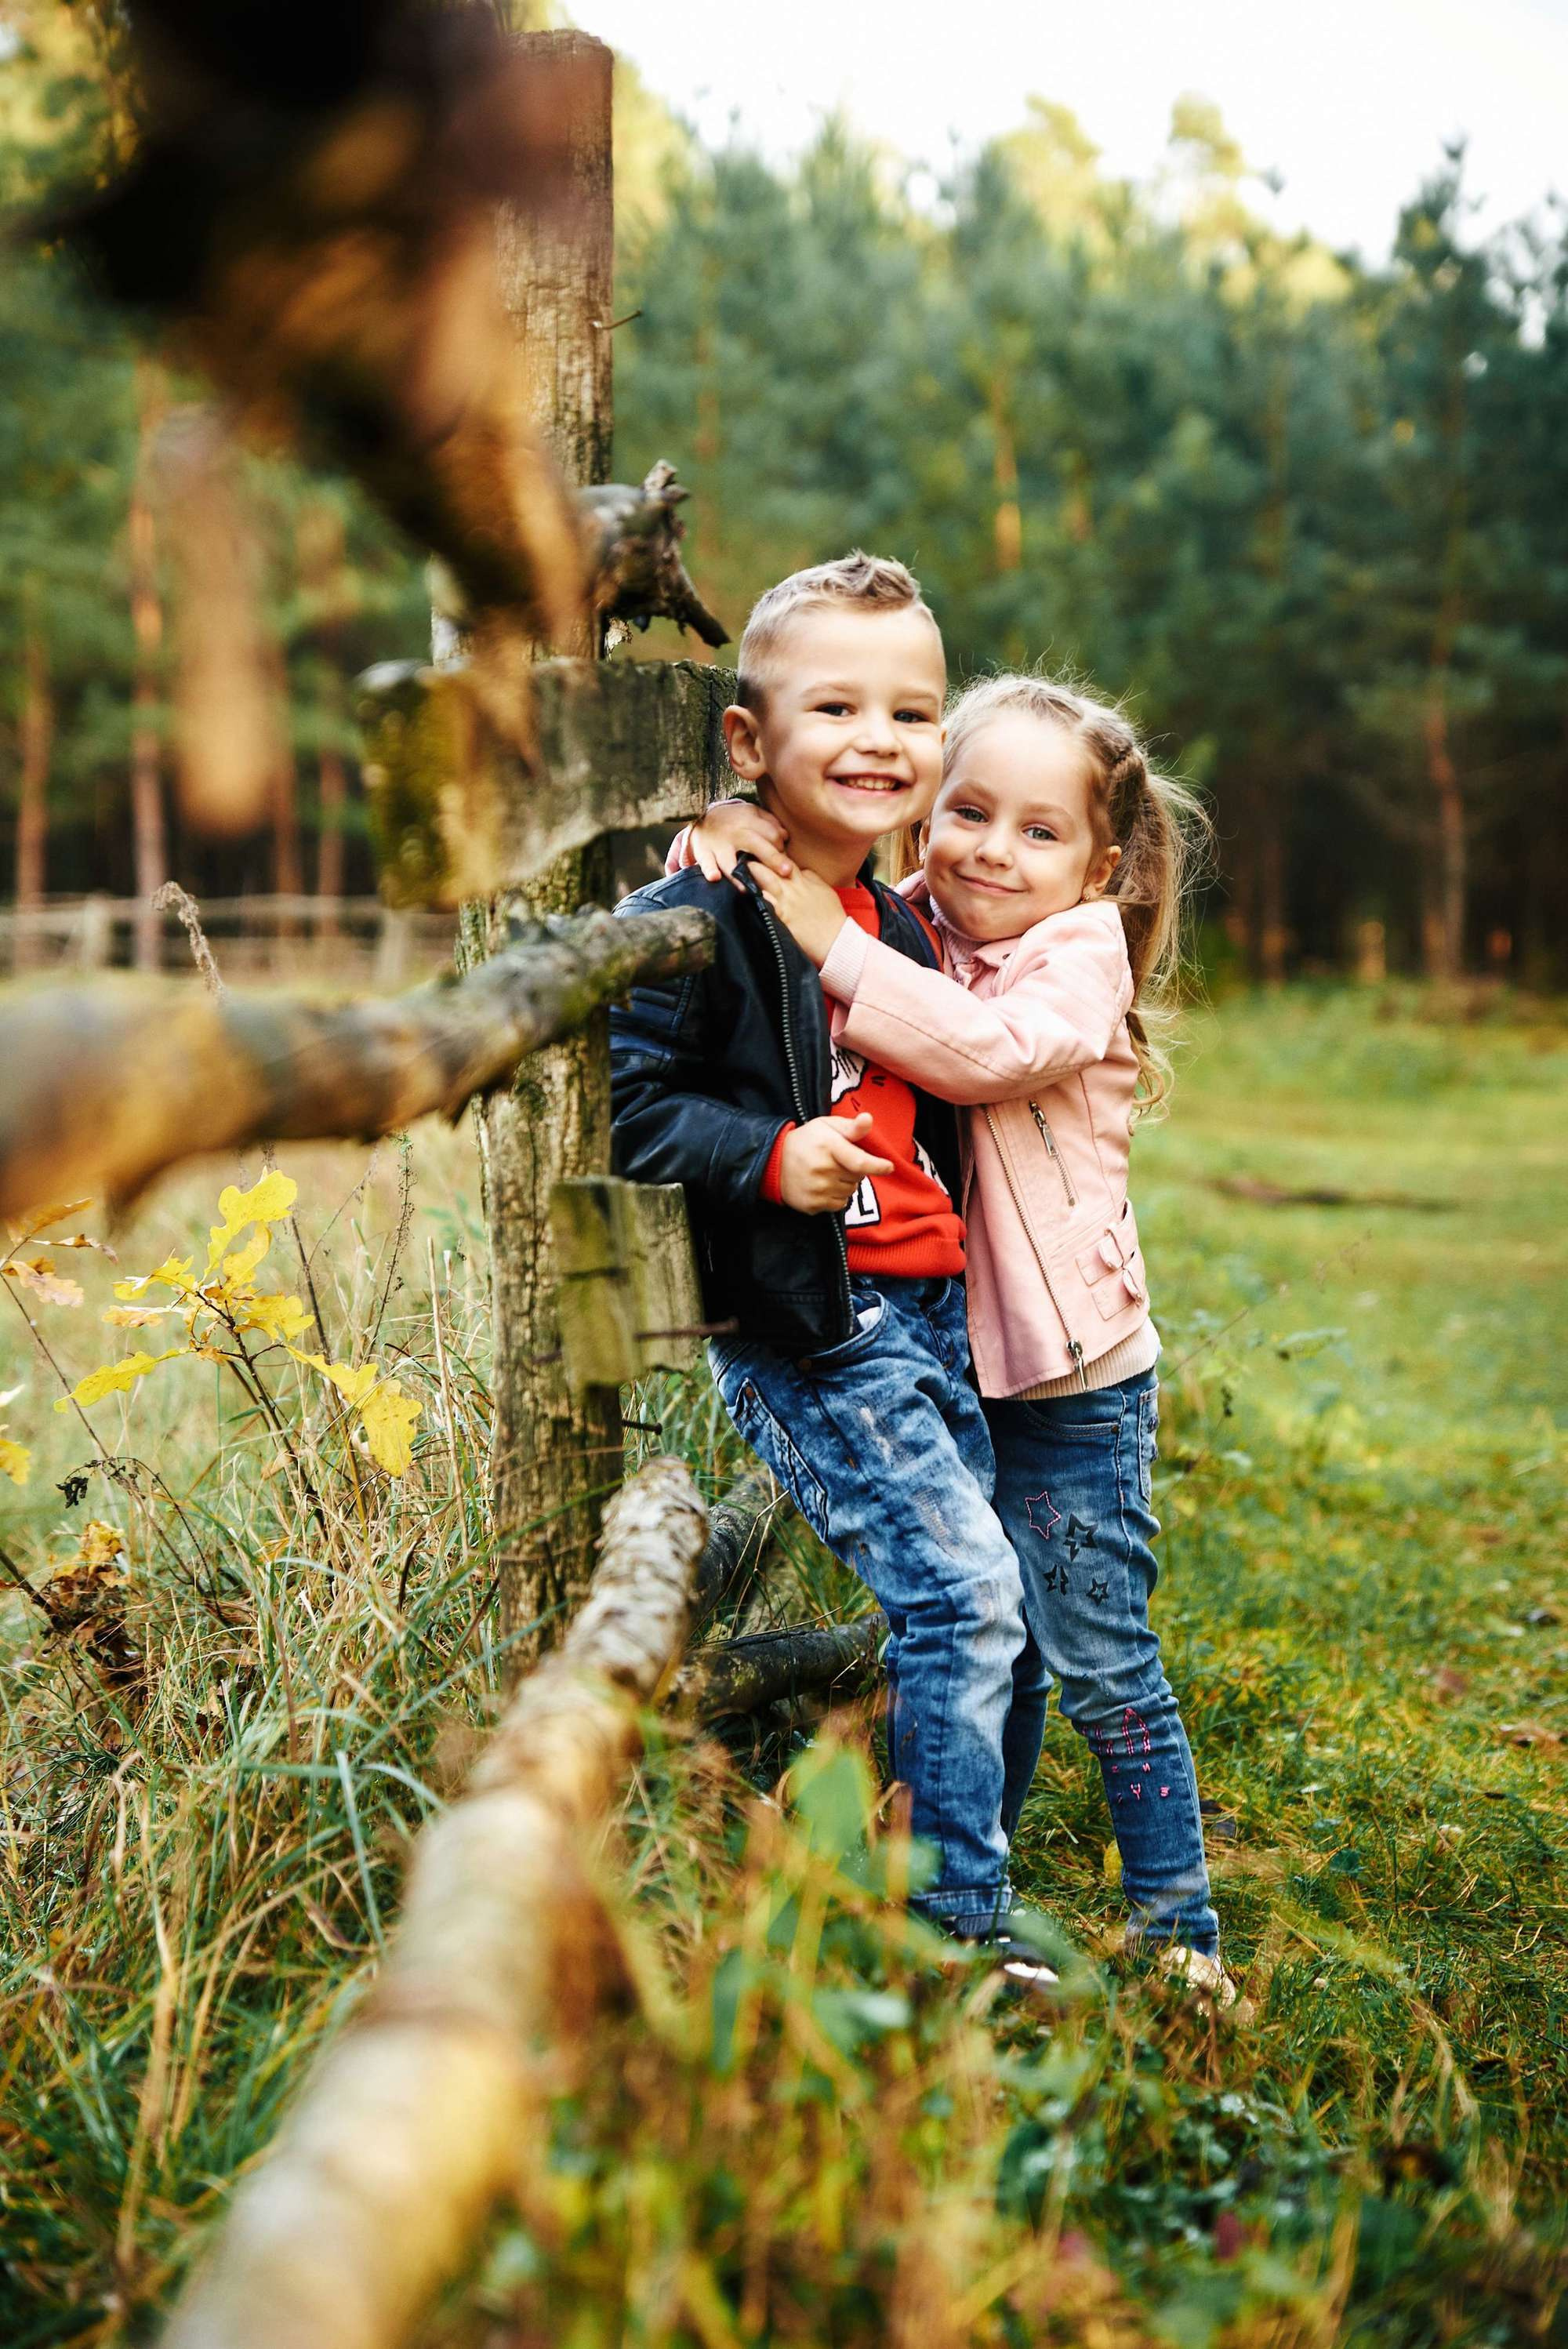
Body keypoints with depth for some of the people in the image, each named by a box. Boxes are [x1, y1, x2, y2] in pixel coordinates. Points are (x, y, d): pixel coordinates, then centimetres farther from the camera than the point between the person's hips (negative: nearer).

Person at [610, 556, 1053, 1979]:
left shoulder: (901, 927, 16)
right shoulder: (696, 923, -11)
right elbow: (619, 1103, -14)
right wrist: (768, 1157, -22)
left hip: (928, 1311, 8)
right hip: (807, 1326, -8)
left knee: (981, 1611, 11)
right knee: (963, 1592, -11)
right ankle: (961, 1924, 4)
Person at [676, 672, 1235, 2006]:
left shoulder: (1081, 957, -11)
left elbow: (989, 1049, -31)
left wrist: (835, 944, -28)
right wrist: (729, 836, -13)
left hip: (1072, 1382, -5)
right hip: (943, 1366, 5)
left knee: (1099, 1661, 1)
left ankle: (1178, 1926, 16)